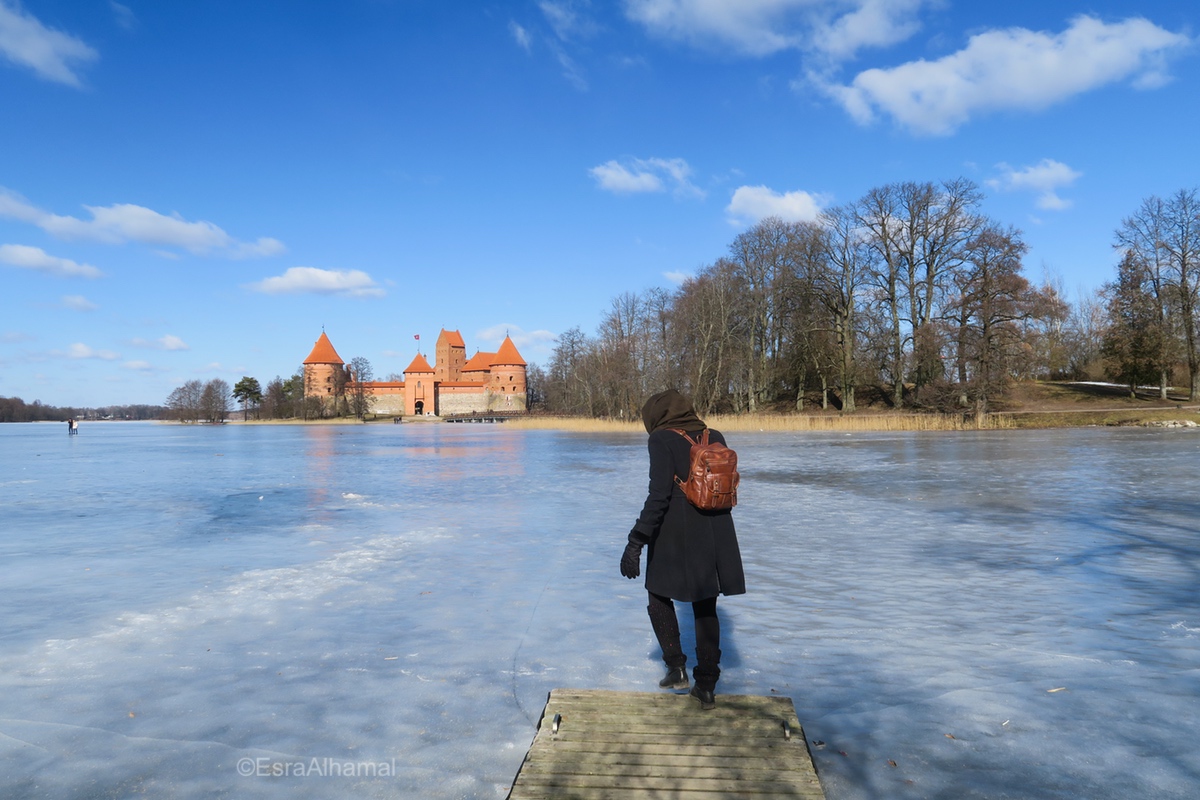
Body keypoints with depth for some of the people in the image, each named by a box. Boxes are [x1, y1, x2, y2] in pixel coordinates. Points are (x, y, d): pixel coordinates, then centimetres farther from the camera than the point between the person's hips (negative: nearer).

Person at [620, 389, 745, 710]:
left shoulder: (662, 440, -9)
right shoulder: (715, 438, 8)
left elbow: (659, 494, -19)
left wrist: (637, 541, -19)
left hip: (675, 538, -5)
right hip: (716, 535, 6)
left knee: (659, 595, 19)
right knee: (706, 609, 16)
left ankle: (677, 666, 13)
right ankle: (706, 686, 19)